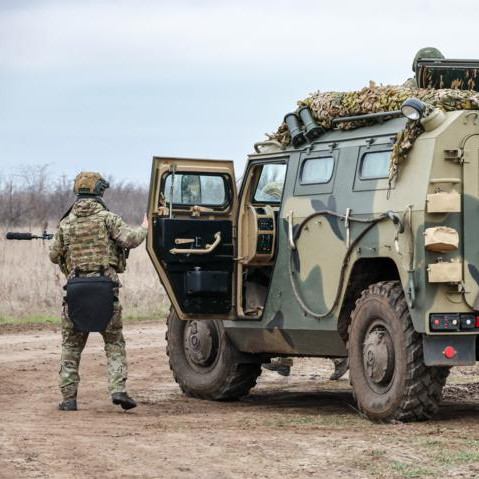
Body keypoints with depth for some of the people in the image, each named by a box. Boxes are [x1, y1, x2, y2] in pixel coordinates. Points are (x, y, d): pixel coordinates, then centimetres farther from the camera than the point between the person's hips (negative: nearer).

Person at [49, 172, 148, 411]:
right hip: (105, 288, -2)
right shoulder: (107, 218, -1)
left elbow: (54, 256, 12)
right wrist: (144, 228, 9)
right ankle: (118, 389, -9)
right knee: (115, 343, 7)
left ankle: (68, 398, 8)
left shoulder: (66, 223, 8)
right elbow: (129, 239, -10)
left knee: (71, 346, 11)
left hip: (76, 288, 2)